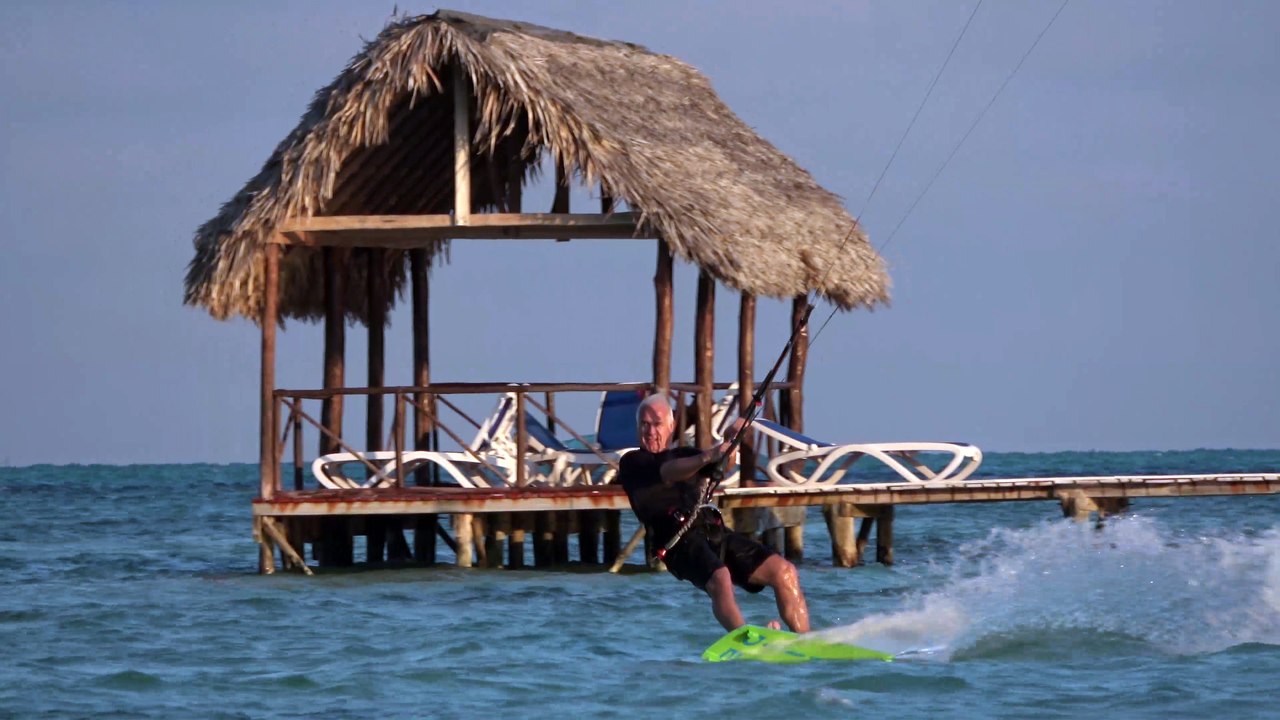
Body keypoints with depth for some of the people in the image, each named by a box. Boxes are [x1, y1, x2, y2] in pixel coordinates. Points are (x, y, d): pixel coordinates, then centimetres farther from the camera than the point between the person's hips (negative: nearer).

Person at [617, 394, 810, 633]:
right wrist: (707, 456, -27)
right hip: (678, 540, -6)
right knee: (719, 578, -35)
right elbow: (667, 474, -10)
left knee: (784, 571, -8)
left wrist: (732, 439, -9)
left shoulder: (684, 455, 29)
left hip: (714, 531, 6)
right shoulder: (632, 463, 11)